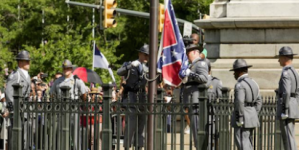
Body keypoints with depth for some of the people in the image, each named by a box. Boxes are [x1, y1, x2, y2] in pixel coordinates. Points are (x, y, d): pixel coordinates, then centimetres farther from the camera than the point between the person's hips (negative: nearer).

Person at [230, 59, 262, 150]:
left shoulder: (240, 85, -14)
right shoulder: (253, 83, 13)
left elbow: (239, 102, -24)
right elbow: (258, 101, 16)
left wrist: (239, 117, -18)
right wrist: (254, 116, 17)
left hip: (243, 116, -9)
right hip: (252, 115, 9)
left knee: (242, 142, -7)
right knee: (246, 141, 14)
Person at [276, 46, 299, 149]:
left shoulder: (286, 73, -16)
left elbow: (286, 93, -23)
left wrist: (284, 111, -22)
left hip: (286, 107, -10)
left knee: (287, 137, -8)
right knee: (289, 137, 12)